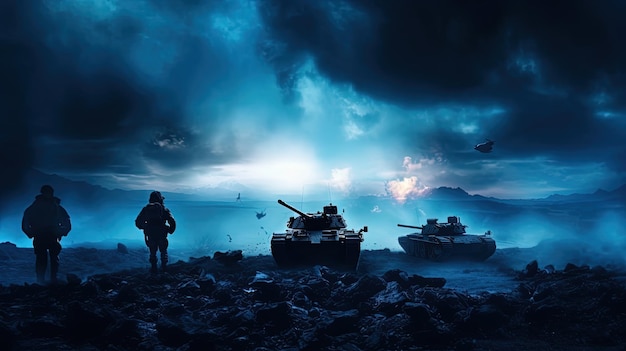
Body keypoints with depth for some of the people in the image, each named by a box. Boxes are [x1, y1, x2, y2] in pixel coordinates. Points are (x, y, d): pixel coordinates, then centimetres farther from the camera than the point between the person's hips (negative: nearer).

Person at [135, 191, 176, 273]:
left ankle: (153, 268, 11)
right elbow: (172, 222, -4)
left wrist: (144, 228, 23)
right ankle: (164, 267, 10)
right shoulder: (164, 209, 2)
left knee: (152, 252, 17)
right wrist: (170, 231, 11)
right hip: (162, 235, -1)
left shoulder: (145, 209, 7)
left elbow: (138, 222, 6)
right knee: (163, 251, 17)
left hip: (150, 235, 1)